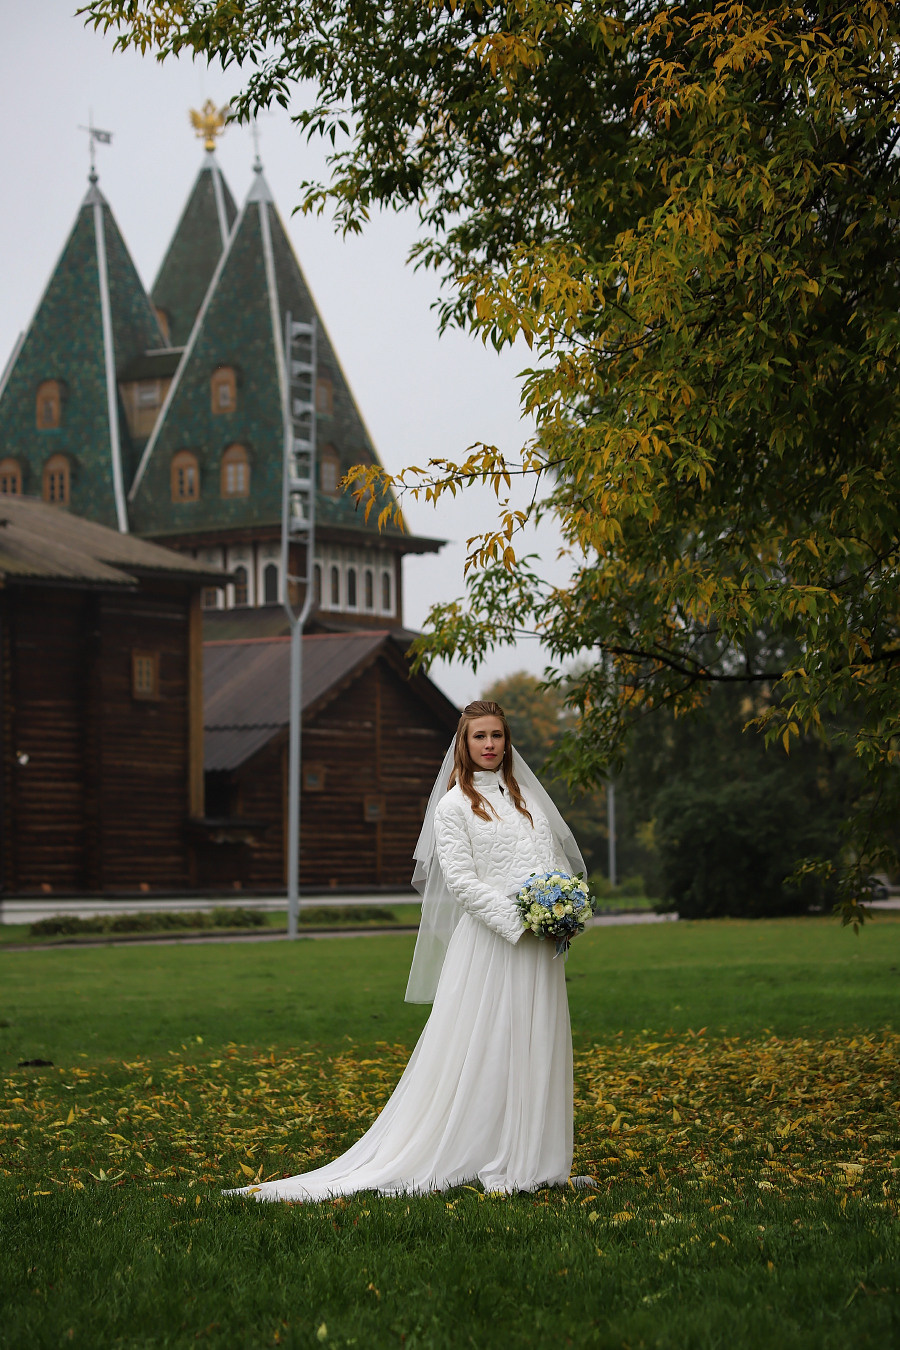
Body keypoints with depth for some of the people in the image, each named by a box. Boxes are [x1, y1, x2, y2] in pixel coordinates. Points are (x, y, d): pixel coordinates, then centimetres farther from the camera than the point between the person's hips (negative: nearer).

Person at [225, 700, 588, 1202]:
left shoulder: (527, 797, 17)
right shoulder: (454, 805, -1)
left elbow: (557, 860, 17)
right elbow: (460, 879, -9)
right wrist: (518, 919, -17)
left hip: (540, 949, 6)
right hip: (489, 939, -6)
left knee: (536, 1048, 7)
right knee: (481, 1048, -6)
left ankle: (534, 1162, 13)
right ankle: (491, 1163, -4)